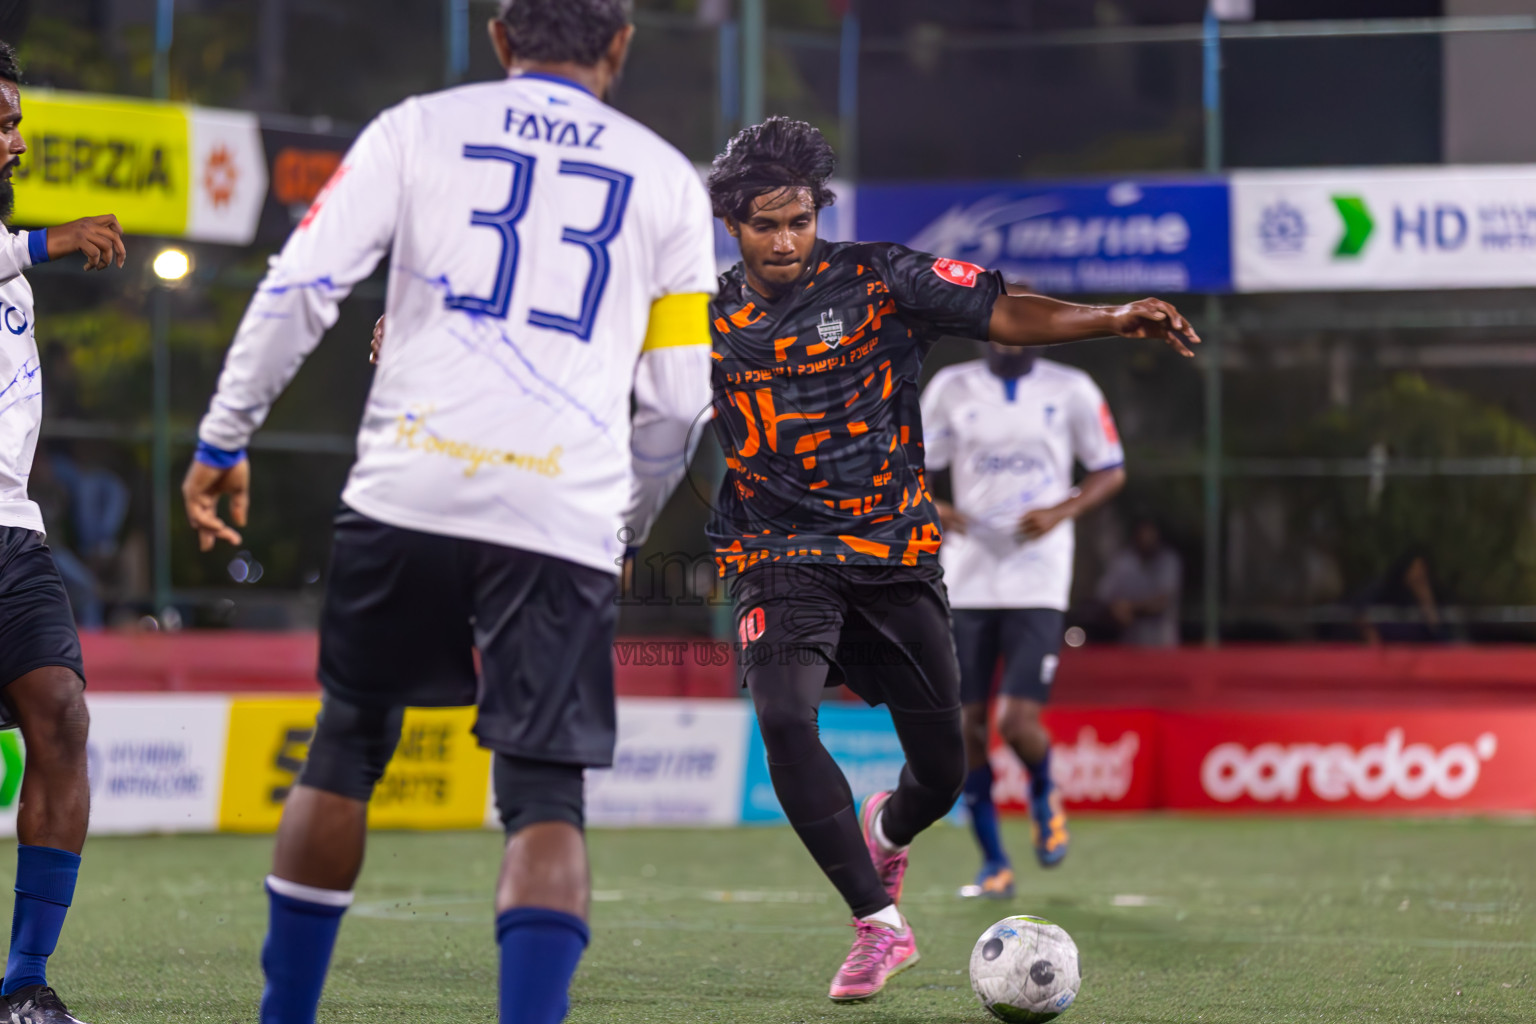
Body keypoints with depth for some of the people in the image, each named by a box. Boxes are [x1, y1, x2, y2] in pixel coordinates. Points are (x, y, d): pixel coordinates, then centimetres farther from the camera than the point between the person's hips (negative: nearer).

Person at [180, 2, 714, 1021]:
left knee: (347, 749, 18)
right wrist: (625, 527, 27)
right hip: (564, 518, -1)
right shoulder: (668, 179, 13)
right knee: (546, 795, 0)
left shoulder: (418, 128, 10)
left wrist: (224, 440, 8)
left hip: (409, 490, 1)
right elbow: (679, 397, 12)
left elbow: (301, 287, 0)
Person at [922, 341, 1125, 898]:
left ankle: (1044, 795, 21)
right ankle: (993, 863, 15)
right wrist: (933, 508, -12)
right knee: (967, 726, 1)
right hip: (967, 578, 2)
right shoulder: (952, 389, 5)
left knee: (1018, 722, -14)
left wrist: (1062, 511, -10)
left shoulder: (1071, 391, 1)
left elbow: (1111, 472, 8)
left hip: (1036, 579, -2)